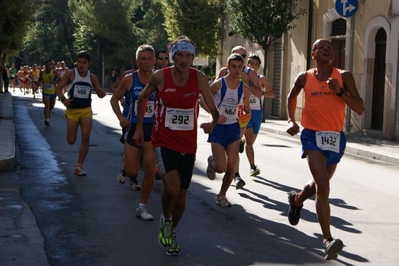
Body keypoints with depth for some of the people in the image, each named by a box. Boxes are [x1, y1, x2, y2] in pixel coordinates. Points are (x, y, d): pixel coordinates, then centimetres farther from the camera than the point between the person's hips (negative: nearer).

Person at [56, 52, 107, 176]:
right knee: (71, 140, -1)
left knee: (86, 139, -4)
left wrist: (102, 93, -13)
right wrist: (63, 99, -23)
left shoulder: (92, 77, 1)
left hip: (86, 111, 2)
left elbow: (98, 92, 11)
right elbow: (58, 88, -5)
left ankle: (79, 166, 8)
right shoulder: (70, 74, -8)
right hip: (72, 111, -2)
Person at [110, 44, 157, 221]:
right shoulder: (129, 79, -6)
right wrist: (121, 117, -10)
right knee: (132, 171, -1)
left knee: (150, 169, -3)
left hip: (151, 128, 1)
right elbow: (115, 98, 5)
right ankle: (130, 176, 39)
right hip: (132, 127, -1)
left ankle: (142, 207, 12)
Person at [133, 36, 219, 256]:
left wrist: (212, 123, -29)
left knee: (181, 194, 12)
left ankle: (171, 232, 38)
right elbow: (142, 98, 7)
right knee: (172, 188, -23)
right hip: (164, 141, -2)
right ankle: (165, 220, 10)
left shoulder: (199, 78, -9)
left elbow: (213, 108, -7)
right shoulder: (160, 77, -12)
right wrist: (139, 127, 6)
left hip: (188, 144, 3)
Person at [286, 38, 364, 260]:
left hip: (336, 137, 2)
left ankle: (296, 199, 54)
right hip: (313, 135, -2)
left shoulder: (344, 76, -4)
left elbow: (360, 109, -10)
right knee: (323, 186, -17)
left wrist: (340, 91, -22)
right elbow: (292, 97, 19)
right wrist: (292, 120, 7)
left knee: (320, 184, 20)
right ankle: (328, 240, -17)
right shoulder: (305, 78, -2)